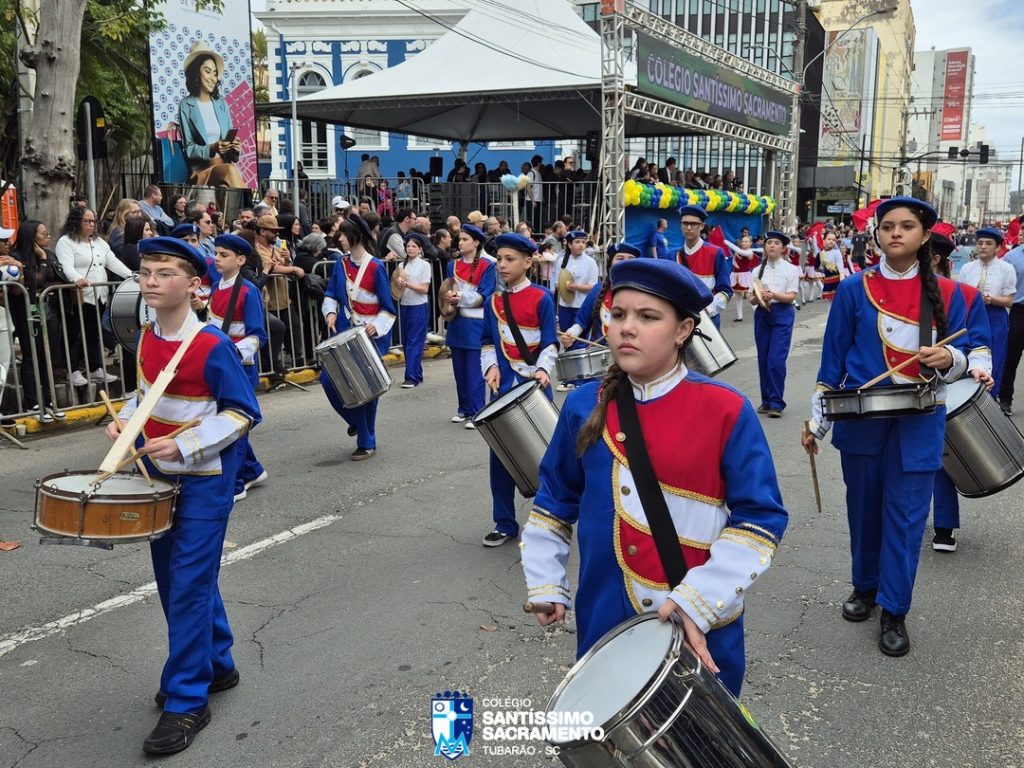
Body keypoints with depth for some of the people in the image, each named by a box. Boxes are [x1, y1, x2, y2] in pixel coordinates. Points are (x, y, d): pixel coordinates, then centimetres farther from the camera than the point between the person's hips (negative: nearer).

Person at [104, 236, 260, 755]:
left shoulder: (213, 347, -21)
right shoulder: (146, 338, 2)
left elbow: (244, 413, -17)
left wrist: (184, 446, -25)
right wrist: (124, 421, -2)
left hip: (204, 480, -8)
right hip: (160, 474, 8)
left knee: (189, 585, -3)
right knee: (174, 579, 17)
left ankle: (187, 702, 10)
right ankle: (217, 666, 36)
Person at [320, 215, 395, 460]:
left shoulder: (376, 267, -10)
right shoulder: (341, 264, 6)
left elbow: (387, 308, -7)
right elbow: (331, 294, 12)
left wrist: (376, 326, -23)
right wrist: (330, 313, -8)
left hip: (372, 335, -5)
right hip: (346, 332, 5)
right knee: (328, 378, -3)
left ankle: (367, 443, 13)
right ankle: (355, 419, 25)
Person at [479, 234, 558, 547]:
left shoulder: (542, 299, -5)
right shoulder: (493, 302, 9)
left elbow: (549, 343, -6)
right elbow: (487, 342, 14)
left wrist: (543, 370, -23)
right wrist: (491, 367, -4)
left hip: (535, 388, -4)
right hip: (504, 388, 4)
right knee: (500, 457, 6)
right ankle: (504, 525, 17)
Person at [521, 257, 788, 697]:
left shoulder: (725, 410, -11)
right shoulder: (584, 406, 0)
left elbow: (760, 517, -11)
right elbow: (555, 501, 11)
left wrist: (699, 600, -19)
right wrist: (545, 585, 6)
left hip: (699, 628, -3)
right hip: (603, 621, 3)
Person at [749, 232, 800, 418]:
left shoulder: (790, 269, 1)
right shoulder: (758, 270, 9)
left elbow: (791, 297, -7)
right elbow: (752, 299, 6)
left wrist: (774, 295, -22)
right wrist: (759, 298, -16)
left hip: (782, 314, -4)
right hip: (762, 314, 4)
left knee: (776, 360, -11)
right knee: (763, 359, 7)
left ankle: (776, 403, -3)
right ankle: (766, 400, 20)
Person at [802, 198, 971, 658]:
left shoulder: (946, 293, 1)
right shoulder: (854, 289, -1)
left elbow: (961, 357, 6)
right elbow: (833, 360, 2)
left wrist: (949, 359, -19)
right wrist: (816, 420, 1)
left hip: (919, 422, 0)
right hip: (861, 419, 0)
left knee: (906, 514, 1)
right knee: (864, 507, 12)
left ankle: (895, 611, 14)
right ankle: (864, 586, 34)